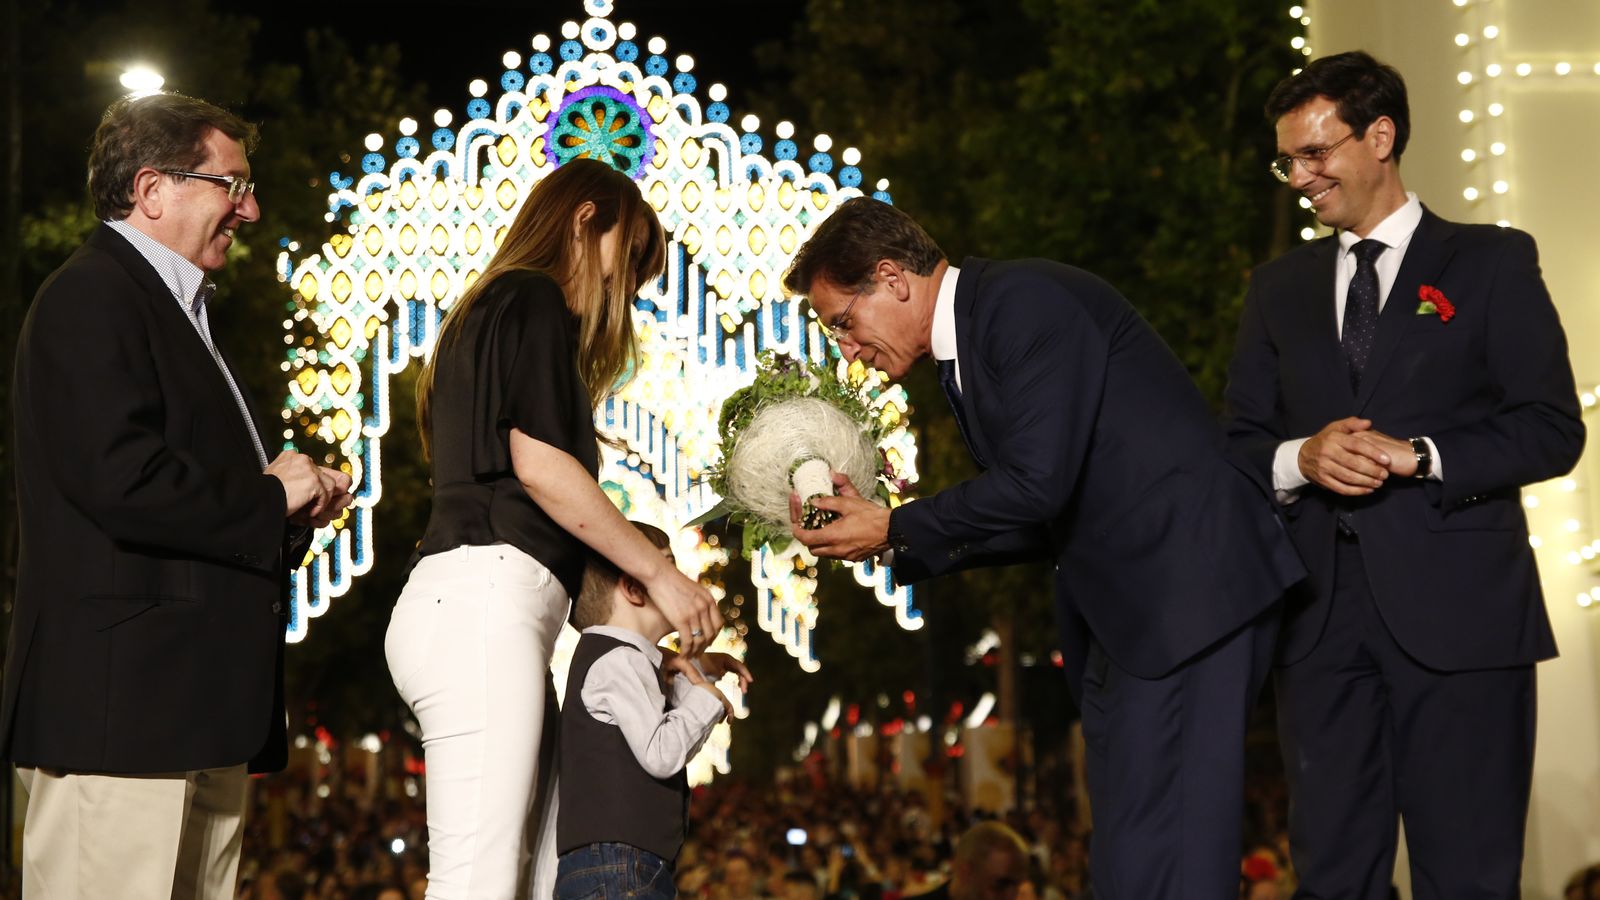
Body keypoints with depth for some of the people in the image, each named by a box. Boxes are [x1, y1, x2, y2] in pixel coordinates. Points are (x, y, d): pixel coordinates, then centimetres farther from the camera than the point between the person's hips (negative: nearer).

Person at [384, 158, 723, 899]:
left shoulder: (486, 314, 29)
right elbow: (538, 462, -10)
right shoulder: (534, 299, 1)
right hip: (486, 596, -10)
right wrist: (659, 571, -3)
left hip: (467, 604, 10)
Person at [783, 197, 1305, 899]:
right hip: (1121, 608, 10)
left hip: (1187, 587, -10)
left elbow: (1037, 481, -21)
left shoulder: (1025, 301, -13)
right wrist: (892, 541, 9)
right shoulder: (963, 355, 17)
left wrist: (894, 530, -10)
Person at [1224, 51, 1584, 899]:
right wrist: (1299, 460, -7)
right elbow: (1239, 444, 15)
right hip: (1321, 622, 4)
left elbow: (1553, 429, -1)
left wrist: (1417, 456, -13)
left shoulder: (1491, 263, 6)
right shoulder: (1279, 288, 19)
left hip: (1458, 615, -4)